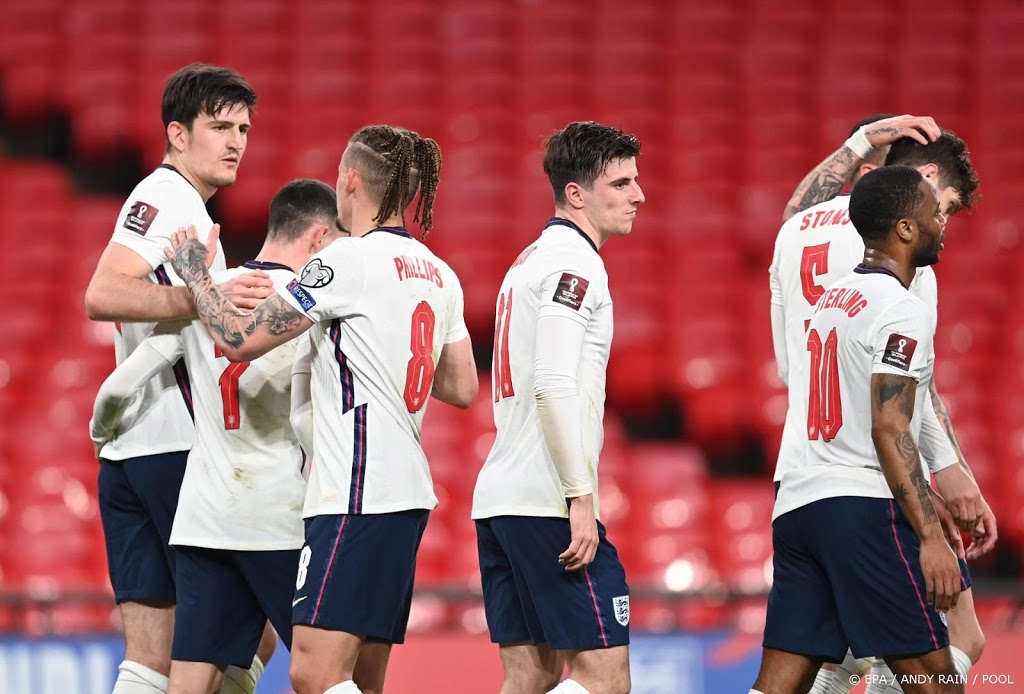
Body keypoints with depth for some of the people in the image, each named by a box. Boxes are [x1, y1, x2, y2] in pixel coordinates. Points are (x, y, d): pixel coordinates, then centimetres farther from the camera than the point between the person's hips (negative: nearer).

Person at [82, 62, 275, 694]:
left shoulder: (180, 204, 23)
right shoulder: (167, 196, -8)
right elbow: (101, 296, -26)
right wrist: (205, 298, -37)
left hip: (128, 455, 9)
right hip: (178, 448, -9)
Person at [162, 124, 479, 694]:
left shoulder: (351, 260, -11)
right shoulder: (439, 274, 14)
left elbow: (240, 339, -11)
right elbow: (462, 388, 20)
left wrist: (196, 273, 5)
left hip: (358, 493, -9)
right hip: (407, 493, 9)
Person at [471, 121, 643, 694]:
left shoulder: (529, 261, 22)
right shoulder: (574, 260, -9)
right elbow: (554, 386, -19)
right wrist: (581, 498, -19)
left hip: (500, 497, 10)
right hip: (548, 501, -10)